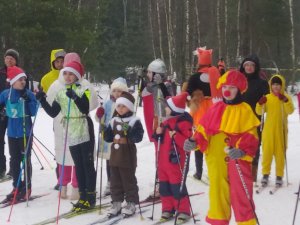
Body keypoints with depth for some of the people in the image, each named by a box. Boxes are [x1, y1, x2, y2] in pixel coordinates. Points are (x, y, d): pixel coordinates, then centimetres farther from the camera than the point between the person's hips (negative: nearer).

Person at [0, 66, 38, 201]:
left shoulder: (29, 94, -6)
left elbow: (33, 112, -10)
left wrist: (27, 100, -21)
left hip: (26, 132, -2)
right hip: (12, 132, 3)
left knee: (26, 159, 3)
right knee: (14, 160, 9)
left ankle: (27, 187, 13)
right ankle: (16, 187, 20)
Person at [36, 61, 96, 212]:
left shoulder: (83, 90, -6)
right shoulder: (61, 93, 9)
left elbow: (85, 109, -22)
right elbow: (53, 113, 5)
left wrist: (75, 97, -35)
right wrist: (42, 101, -6)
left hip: (85, 132, -5)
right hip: (71, 134, 5)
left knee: (88, 164, 1)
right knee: (78, 165, 10)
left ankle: (90, 196, 6)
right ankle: (82, 196, 16)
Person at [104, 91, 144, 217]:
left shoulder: (134, 121, -8)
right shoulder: (114, 121, 10)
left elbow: (138, 137, -17)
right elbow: (107, 138, 14)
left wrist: (129, 131, -29)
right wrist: (105, 130, -3)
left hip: (128, 156, -6)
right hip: (115, 155, 6)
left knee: (129, 180, 2)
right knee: (115, 180, 11)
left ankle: (131, 204, 13)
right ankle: (116, 203, 21)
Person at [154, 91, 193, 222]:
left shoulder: (183, 122, -14)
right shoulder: (166, 121, 13)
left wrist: (176, 136, -29)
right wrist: (159, 133, 4)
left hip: (175, 160, -9)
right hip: (163, 159, 9)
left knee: (177, 186, -5)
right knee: (164, 185, 11)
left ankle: (183, 210, 7)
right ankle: (168, 209, 21)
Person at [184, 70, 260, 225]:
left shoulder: (245, 110, -4)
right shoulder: (215, 109, 9)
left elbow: (251, 135, -10)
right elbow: (204, 129, 10)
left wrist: (242, 151, -26)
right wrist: (194, 141, -8)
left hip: (238, 160, -4)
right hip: (217, 160, 4)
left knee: (241, 195, -1)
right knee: (218, 193, 14)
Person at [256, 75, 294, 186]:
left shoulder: (286, 97, -1)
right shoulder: (267, 98, 3)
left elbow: (290, 111, -14)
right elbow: (259, 112, -1)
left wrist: (285, 100, -30)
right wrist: (260, 104, -21)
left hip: (280, 130, -1)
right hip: (268, 130, 1)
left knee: (280, 152, 4)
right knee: (267, 151, 6)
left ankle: (279, 176, 12)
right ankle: (265, 174, 16)